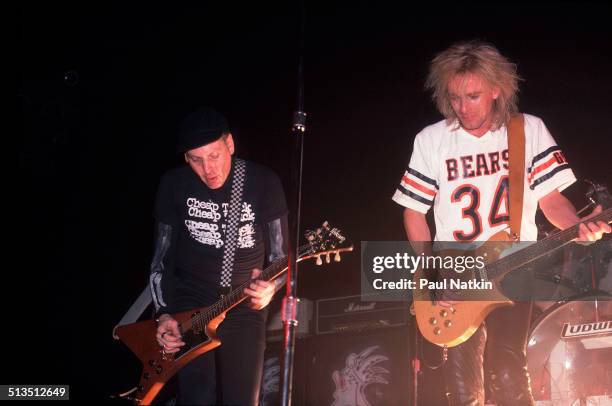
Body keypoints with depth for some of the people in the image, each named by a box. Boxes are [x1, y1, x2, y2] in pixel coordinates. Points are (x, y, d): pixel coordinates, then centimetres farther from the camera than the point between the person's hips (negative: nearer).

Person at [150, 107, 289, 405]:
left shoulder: (264, 183, -9)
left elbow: (280, 255, -5)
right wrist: (164, 314, -9)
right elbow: (162, 256, 2)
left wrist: (269, 287, -26)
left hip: (245, 307, 1)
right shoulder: (173, 185, -5)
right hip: (190, 304, 0)